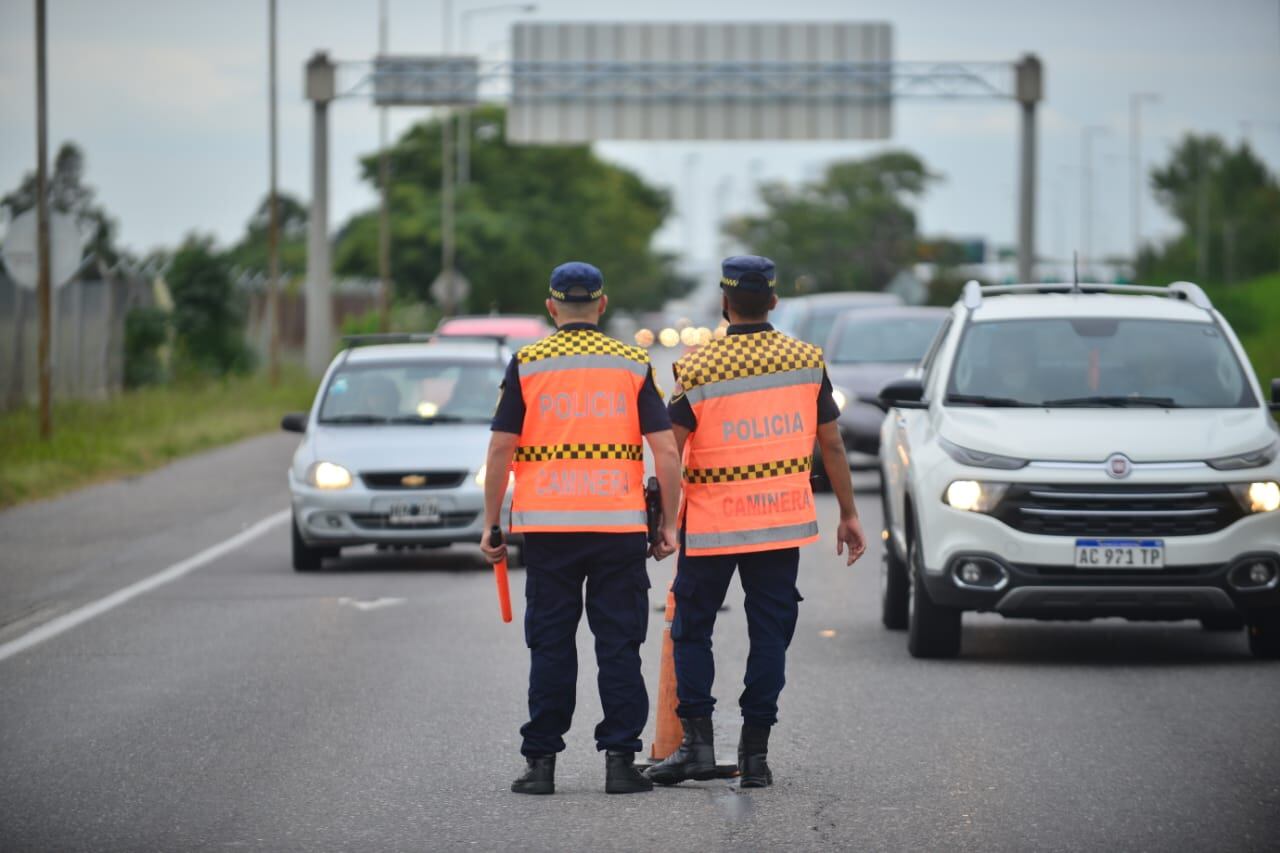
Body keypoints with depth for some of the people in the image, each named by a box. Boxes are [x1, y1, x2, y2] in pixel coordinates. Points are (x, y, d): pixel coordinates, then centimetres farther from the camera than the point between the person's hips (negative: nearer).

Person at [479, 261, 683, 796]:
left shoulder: (526, 365, 2)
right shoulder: (633, 365, 3)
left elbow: (500, 451, 0)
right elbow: (666, 453, -1)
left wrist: (491, 526, 7)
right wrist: (668, 525, 6)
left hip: (547, 528, 0)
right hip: (620, 527, 0)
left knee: (550, 646, 6)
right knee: (618, 646, 5)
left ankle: (541, 761, 5)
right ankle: (620, 759, 3)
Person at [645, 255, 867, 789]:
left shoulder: (697, 368, -10)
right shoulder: (807, 361, -1)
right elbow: (832, 445, 4)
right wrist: (848, 515, 11)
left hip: (710, 524, -2)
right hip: (782, 523, 2)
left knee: (692, 630, 10)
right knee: (769, 634, 8)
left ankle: (697, 741, -1)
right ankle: (755, 752, 6)